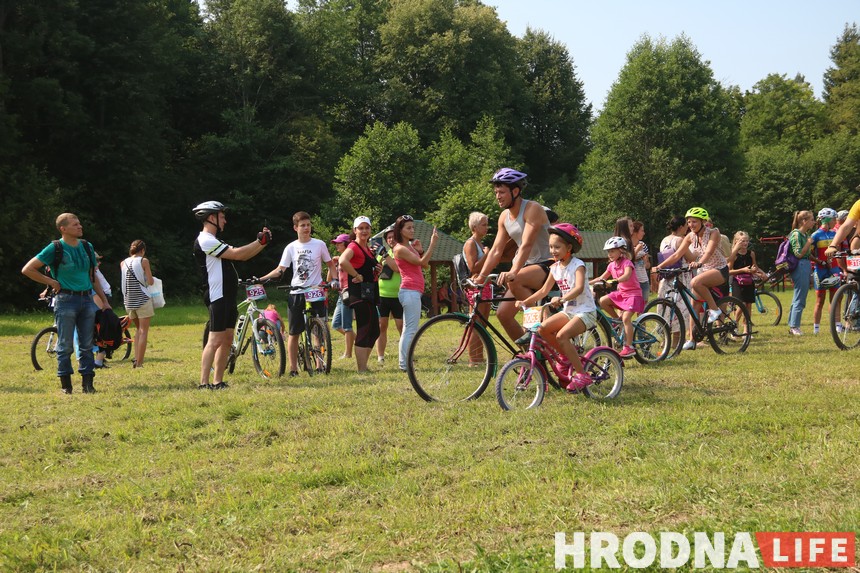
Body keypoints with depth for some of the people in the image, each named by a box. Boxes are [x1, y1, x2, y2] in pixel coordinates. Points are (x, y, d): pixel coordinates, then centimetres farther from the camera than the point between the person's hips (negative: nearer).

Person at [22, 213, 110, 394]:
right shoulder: (55, 248, -7)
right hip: (66, 300, -5)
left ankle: (87, 383, 10)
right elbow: (27, 270, -6)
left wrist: (104, 301, 13)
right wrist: (52, 282, -7)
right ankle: (65, 384, 7)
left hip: (87, 299, 5)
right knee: (65, 345, 0)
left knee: (87, 345, 5)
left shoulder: (87, 247, 10)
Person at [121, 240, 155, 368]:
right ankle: (139, 363, -6)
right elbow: (150, 281, -6)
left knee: (138, 329, 20)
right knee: (143, 331, -1)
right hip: (142, 299, -5)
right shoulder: (143, 261, -5)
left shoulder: (123, 263, 8)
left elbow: (125, 280, 13)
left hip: (128, 300, 5)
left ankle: (136, 359, 10)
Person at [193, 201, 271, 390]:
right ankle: (204, 383, -14)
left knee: (227, 339, 9)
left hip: (227, 296, 10)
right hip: (217, 297, -10)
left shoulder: (214, 242, 21)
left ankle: (218, 382, 12)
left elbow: (242, 256, 18)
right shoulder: (205, 241, -13)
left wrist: (262, 242, 7)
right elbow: (236, 254, -18)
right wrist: (260, 242, -8)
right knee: (215, 340, -13)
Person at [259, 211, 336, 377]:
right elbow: (280, 270, 2)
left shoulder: (319, 245, 0)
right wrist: (260, 279, -9)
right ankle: (293, 368, 9)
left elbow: (330, 265, 9)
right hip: (297, 293, 1)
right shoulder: (291, 248, 3)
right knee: (294, 332, 2)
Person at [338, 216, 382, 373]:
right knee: (364, 331, -9)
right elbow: (343, 261, -33)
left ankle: (363, 366, 21)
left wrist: (376, 271, 8)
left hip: (369, 294, 10)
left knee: (374, 332, 13)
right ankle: (362, 370, -6)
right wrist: (357, 276, -23)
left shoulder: (367, 248, 18)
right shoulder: (354, 247, -11)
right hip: (359, 293, -10)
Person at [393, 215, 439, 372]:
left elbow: (425, 265, 15)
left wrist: (420, 250, 2)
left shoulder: (410, 246, 18)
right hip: (410, 292, -10)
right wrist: (432, 244, -18)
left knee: (408, 330, 11)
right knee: (411, 330, -12)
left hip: (413, 292, 10)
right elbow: (421, 262, -18)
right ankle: (405, 364, -13)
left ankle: (405, 363, 14)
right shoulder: (400, 248, -10)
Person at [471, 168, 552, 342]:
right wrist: (481, 276, -4)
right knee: (503, 313, -2)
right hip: (528, 267, 8)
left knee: (513, 281, -35)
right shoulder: (504, 217, 8)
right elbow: (496, 251, 7)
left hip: (547, 266, -8)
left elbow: (526, 245, -29)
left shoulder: (532, 209, -16)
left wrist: (513, 272, -41)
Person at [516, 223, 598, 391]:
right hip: (569, 311, 7)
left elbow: (579, 288, -31)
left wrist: (561, 299, -47)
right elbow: (544, 290, 13)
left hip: (585, 311, -7)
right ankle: (568, 355, 6)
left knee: (561, 335, -28)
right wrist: (525, 302, 0)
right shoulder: (555, 268, 8)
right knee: (543, 328, -13)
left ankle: (582, 374, -19)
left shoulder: (578, 265, -14)